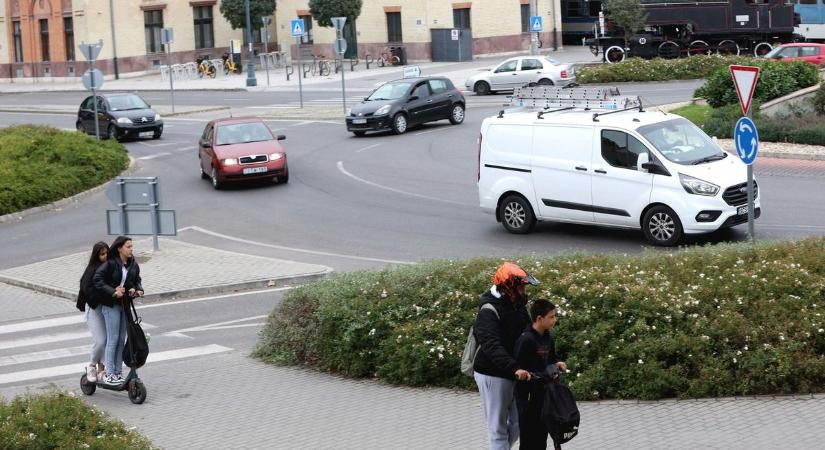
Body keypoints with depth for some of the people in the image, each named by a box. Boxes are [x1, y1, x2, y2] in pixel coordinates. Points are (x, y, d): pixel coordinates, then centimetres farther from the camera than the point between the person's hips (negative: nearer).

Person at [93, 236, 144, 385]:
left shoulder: (134, 265, 3)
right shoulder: (110, 263, -14)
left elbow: (137, 280, 15)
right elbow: (98, 280, -18)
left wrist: (139, 290, -5)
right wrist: (113, 292, -24)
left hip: (125, 304, 6)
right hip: (111, 305, -6)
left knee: (122, 339, 10)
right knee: (113, 339, -4)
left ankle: (118, 372, 18)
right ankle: (109, 374, 3)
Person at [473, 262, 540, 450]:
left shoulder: (518, 306, 8)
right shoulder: (488, 312, -20)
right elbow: (492, 347, -33)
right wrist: (514, 368, -46)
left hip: (513, 375, 8)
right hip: (493, 376, -8)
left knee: (518, 424, 14)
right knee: (498, 428, 1)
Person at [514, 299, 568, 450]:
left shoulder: (547, 338, 5)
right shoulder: (525, 340, -22)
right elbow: (519, 369, -22)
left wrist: (557, 364, -2)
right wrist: (545, 374, -25)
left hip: (543, 392, 8)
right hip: (527, 394, -8)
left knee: (542, 432, 15)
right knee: (529, 437, 0)